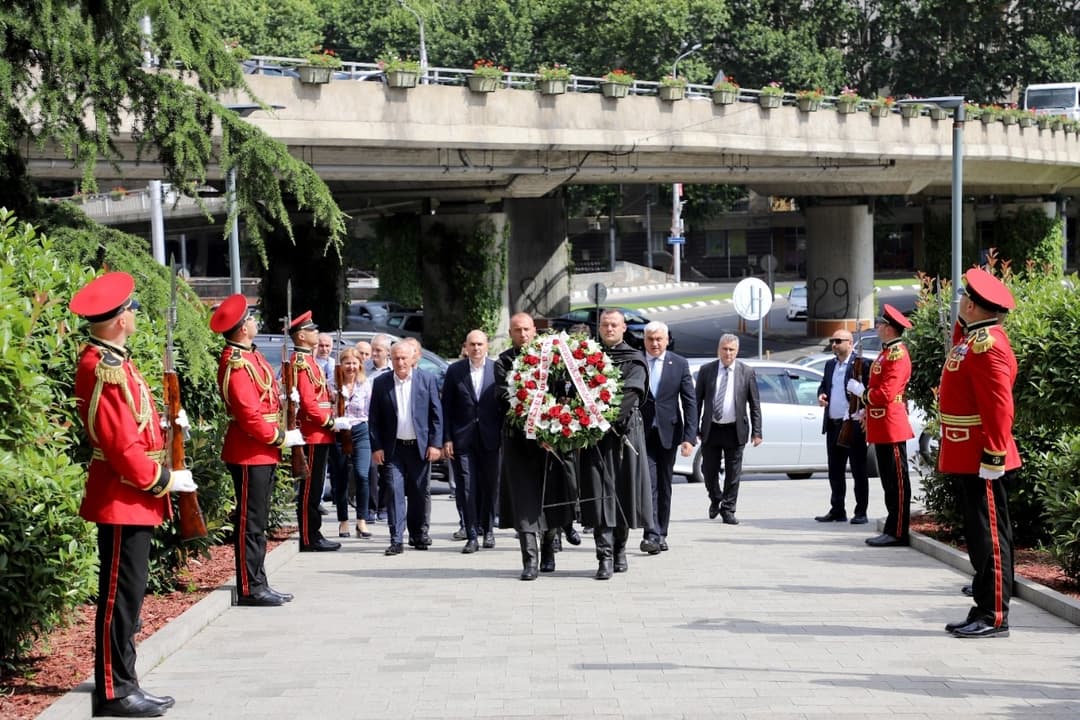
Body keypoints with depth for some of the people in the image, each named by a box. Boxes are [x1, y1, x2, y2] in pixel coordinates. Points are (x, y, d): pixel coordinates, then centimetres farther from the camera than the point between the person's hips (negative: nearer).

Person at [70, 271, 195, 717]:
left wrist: (166, 424, 4)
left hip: (131, 498, 10)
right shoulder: (105, 370, -19)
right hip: (123, 499, -10)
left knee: (127, 595, 14)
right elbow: (122, 446, -22)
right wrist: (164, 480, -13)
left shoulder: (110, 359, 13)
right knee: (120, 595, -4)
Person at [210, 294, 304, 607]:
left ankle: (258, 584, 22)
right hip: (250, 455, -10)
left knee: (258, 522, 15)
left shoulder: (248, 355, 13)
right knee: (250, 523, -4)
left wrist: (281, 436, 8)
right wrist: (282, 438, -13)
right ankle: (249, 589, 2)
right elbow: (250, 416, -22)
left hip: (262, 452, 10)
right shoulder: (237, 364, -19)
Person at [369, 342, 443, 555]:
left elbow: (436, 414, 2)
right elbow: (374, 418, 4)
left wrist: (434, 443, -4)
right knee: (394, 491, -7)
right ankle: (396, 540, -7)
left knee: (418, 493, 9)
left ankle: (418, 534, 24)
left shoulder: (427, 380, 1)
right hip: (392, 448, 0)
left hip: (419, 447, 0)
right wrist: (376, 447, -3)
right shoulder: (381, 383, 3)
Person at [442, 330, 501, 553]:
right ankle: (472, 536, 1)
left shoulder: (497, 369, 1)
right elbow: (446, 407, 4)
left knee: (490, 486, 8)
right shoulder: (454, 371, 3)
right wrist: (446, 439, -2)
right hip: (463, 438, 0)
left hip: (490, 437, 0)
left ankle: (487, 529, 25)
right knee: (466, 488, -2)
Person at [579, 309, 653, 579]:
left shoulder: (634, 360, 5)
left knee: (624, 490, 5)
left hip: (625, 433, 0)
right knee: (601, 493, -7)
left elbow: (630, 394, -10)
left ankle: (619, 549, 22)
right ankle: (605, 557, -10)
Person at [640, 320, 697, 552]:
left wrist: (690, 437, -7)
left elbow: (690, 402, 0)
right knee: (648, 483, -13)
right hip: (642, 433, -2)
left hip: (668, 433, 2)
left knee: (664, 486, 10)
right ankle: (651, 535, -18)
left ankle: (661, 534, 20)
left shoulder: (679, 364, 2)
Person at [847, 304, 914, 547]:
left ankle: (897, 532, -3)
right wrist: (866, 410, 16)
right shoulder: (887, 352, 16)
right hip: (882, 427, 10)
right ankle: (891, 530, 17)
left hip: (891, 427, -10)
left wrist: (861, 391, -9)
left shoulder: (897, 354, -15)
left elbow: (886, 394, -22)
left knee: (897, 481, -5)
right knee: (889, 481, 12)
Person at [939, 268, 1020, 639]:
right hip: (970, 459, 10)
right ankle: (984, 610, 19)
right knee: (980, 536, 13)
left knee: (990, 536, -5)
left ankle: (994, 618, -1)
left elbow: (999, 408, -23)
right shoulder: (971, 337, 12)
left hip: (981, 461, -10)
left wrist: (993, 458, -24)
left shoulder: (987, 345, -18)